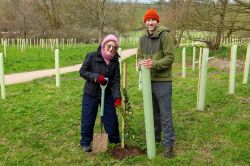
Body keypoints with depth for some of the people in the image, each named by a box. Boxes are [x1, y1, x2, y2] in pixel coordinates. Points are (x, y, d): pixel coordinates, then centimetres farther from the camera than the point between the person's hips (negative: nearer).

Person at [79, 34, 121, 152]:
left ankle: (115, 141, 28)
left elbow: (116, 80, -8)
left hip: (107, 94, 3)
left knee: (111, 119, 8)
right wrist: (96, 77, -25)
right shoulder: (92, 56, -14)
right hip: (90, 94, -2)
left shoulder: (115, 62, -5)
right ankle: (86, 143, 22)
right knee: (88, 120, 4)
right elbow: (82, 71, -10)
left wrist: (117, 96, -21)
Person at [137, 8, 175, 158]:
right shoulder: (143, 39, 10)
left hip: (163, 81, -6)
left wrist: (154, 64, -28)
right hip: (148, 80, 6)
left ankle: (168, 145, 11)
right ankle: (155, 138, 35)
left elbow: (170, 57, -15)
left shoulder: (165, 36, -10)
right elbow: (139, 56, 13)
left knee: (165, 115, 0)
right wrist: (141, 62, -11)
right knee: (153, 112, 19)